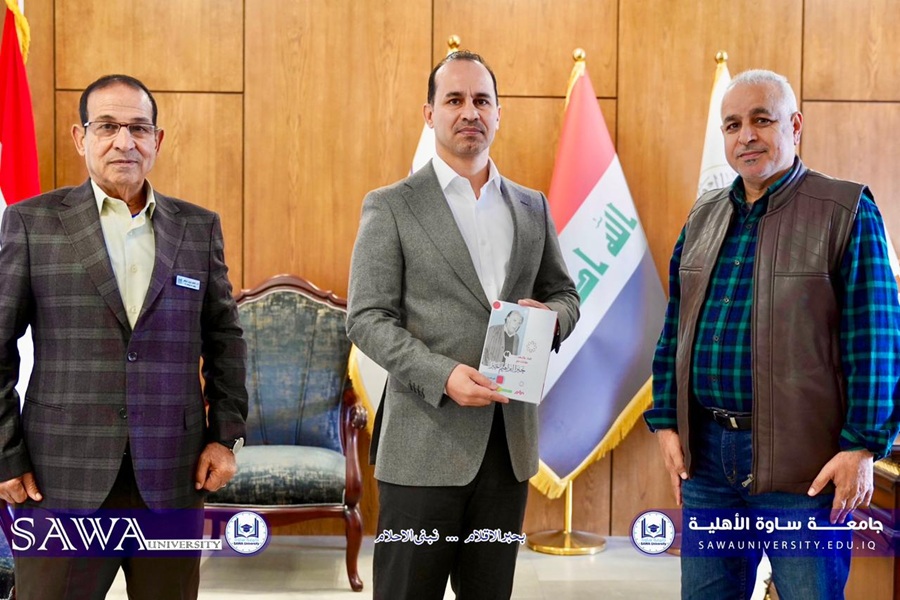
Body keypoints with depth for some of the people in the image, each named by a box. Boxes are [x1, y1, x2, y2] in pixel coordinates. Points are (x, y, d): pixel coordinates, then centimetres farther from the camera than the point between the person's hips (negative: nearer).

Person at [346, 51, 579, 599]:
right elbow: (367, 318, -6)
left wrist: (548, 316, -6)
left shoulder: (532, 207, 13)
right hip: (426, 443, -4)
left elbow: (566, 295, 19)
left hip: (510, 442, 4)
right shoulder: (391, 207, -1)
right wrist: (444, 375, -21)